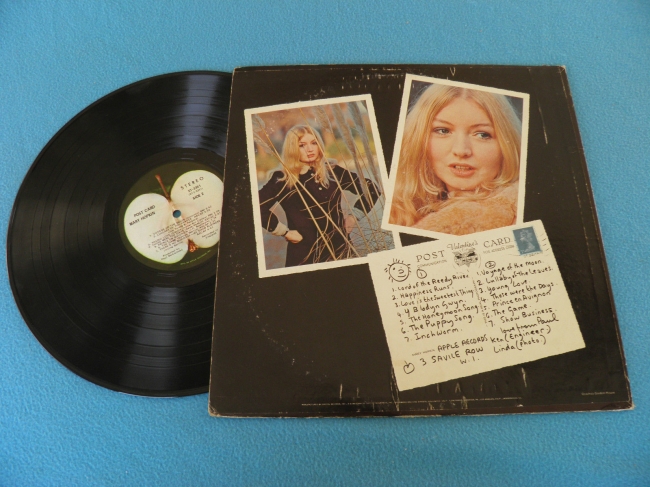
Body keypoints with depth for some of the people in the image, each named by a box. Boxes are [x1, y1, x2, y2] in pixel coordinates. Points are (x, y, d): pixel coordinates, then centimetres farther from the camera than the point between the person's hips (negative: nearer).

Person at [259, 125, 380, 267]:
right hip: (304, 255, -3)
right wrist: (285, 232, -13)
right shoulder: (282, 180, -5)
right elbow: (259, 207, -16)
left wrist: (355, 215, 4)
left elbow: (370, 188, 13)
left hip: (340, 249, 3)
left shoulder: (333, 171, 4)